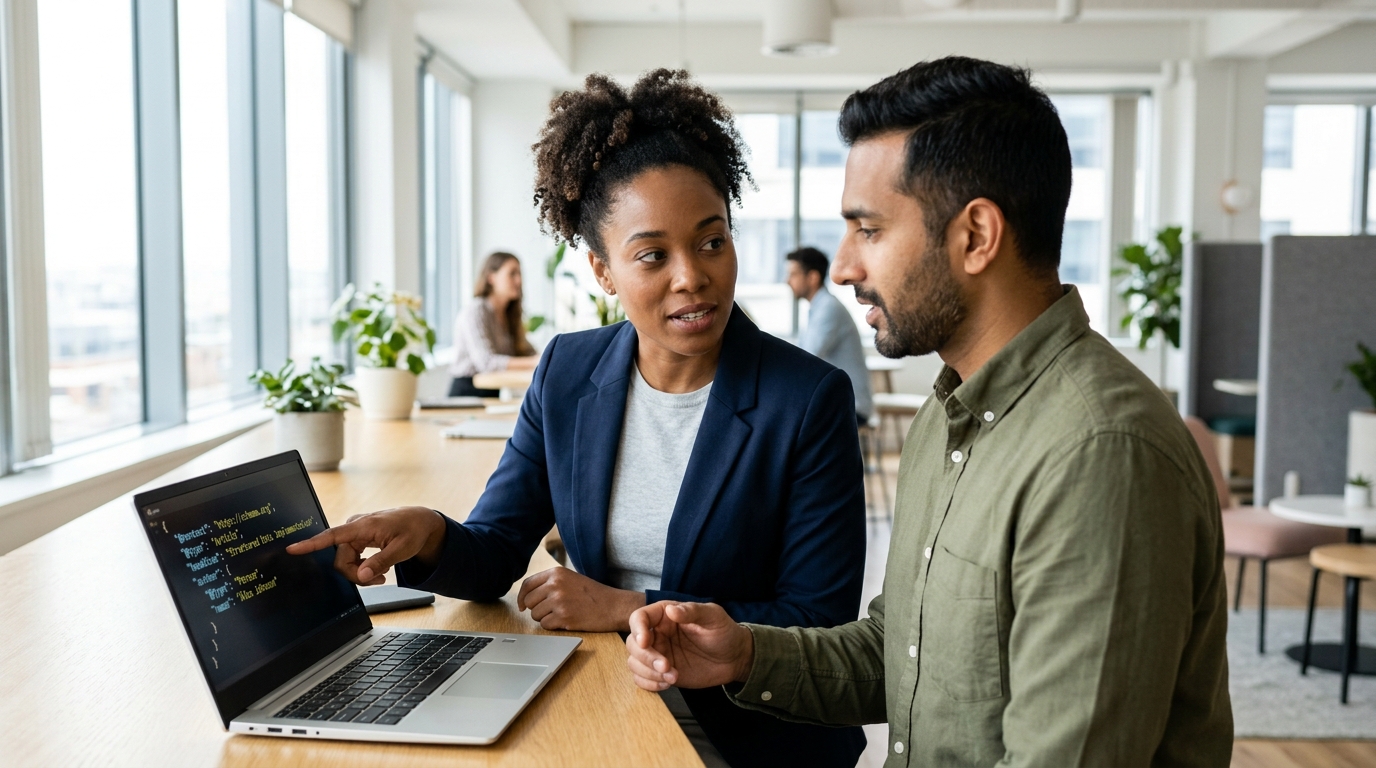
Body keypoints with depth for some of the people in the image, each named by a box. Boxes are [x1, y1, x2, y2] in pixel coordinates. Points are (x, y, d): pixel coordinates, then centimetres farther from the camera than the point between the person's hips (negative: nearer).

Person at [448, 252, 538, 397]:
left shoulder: (510, 314, 16)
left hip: (495, 394, 7)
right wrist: (534, 362, -27)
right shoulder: (474, 310, -9)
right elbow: (487, 362, -21)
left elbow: (527, 352, 9)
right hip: (468, 392, -7)